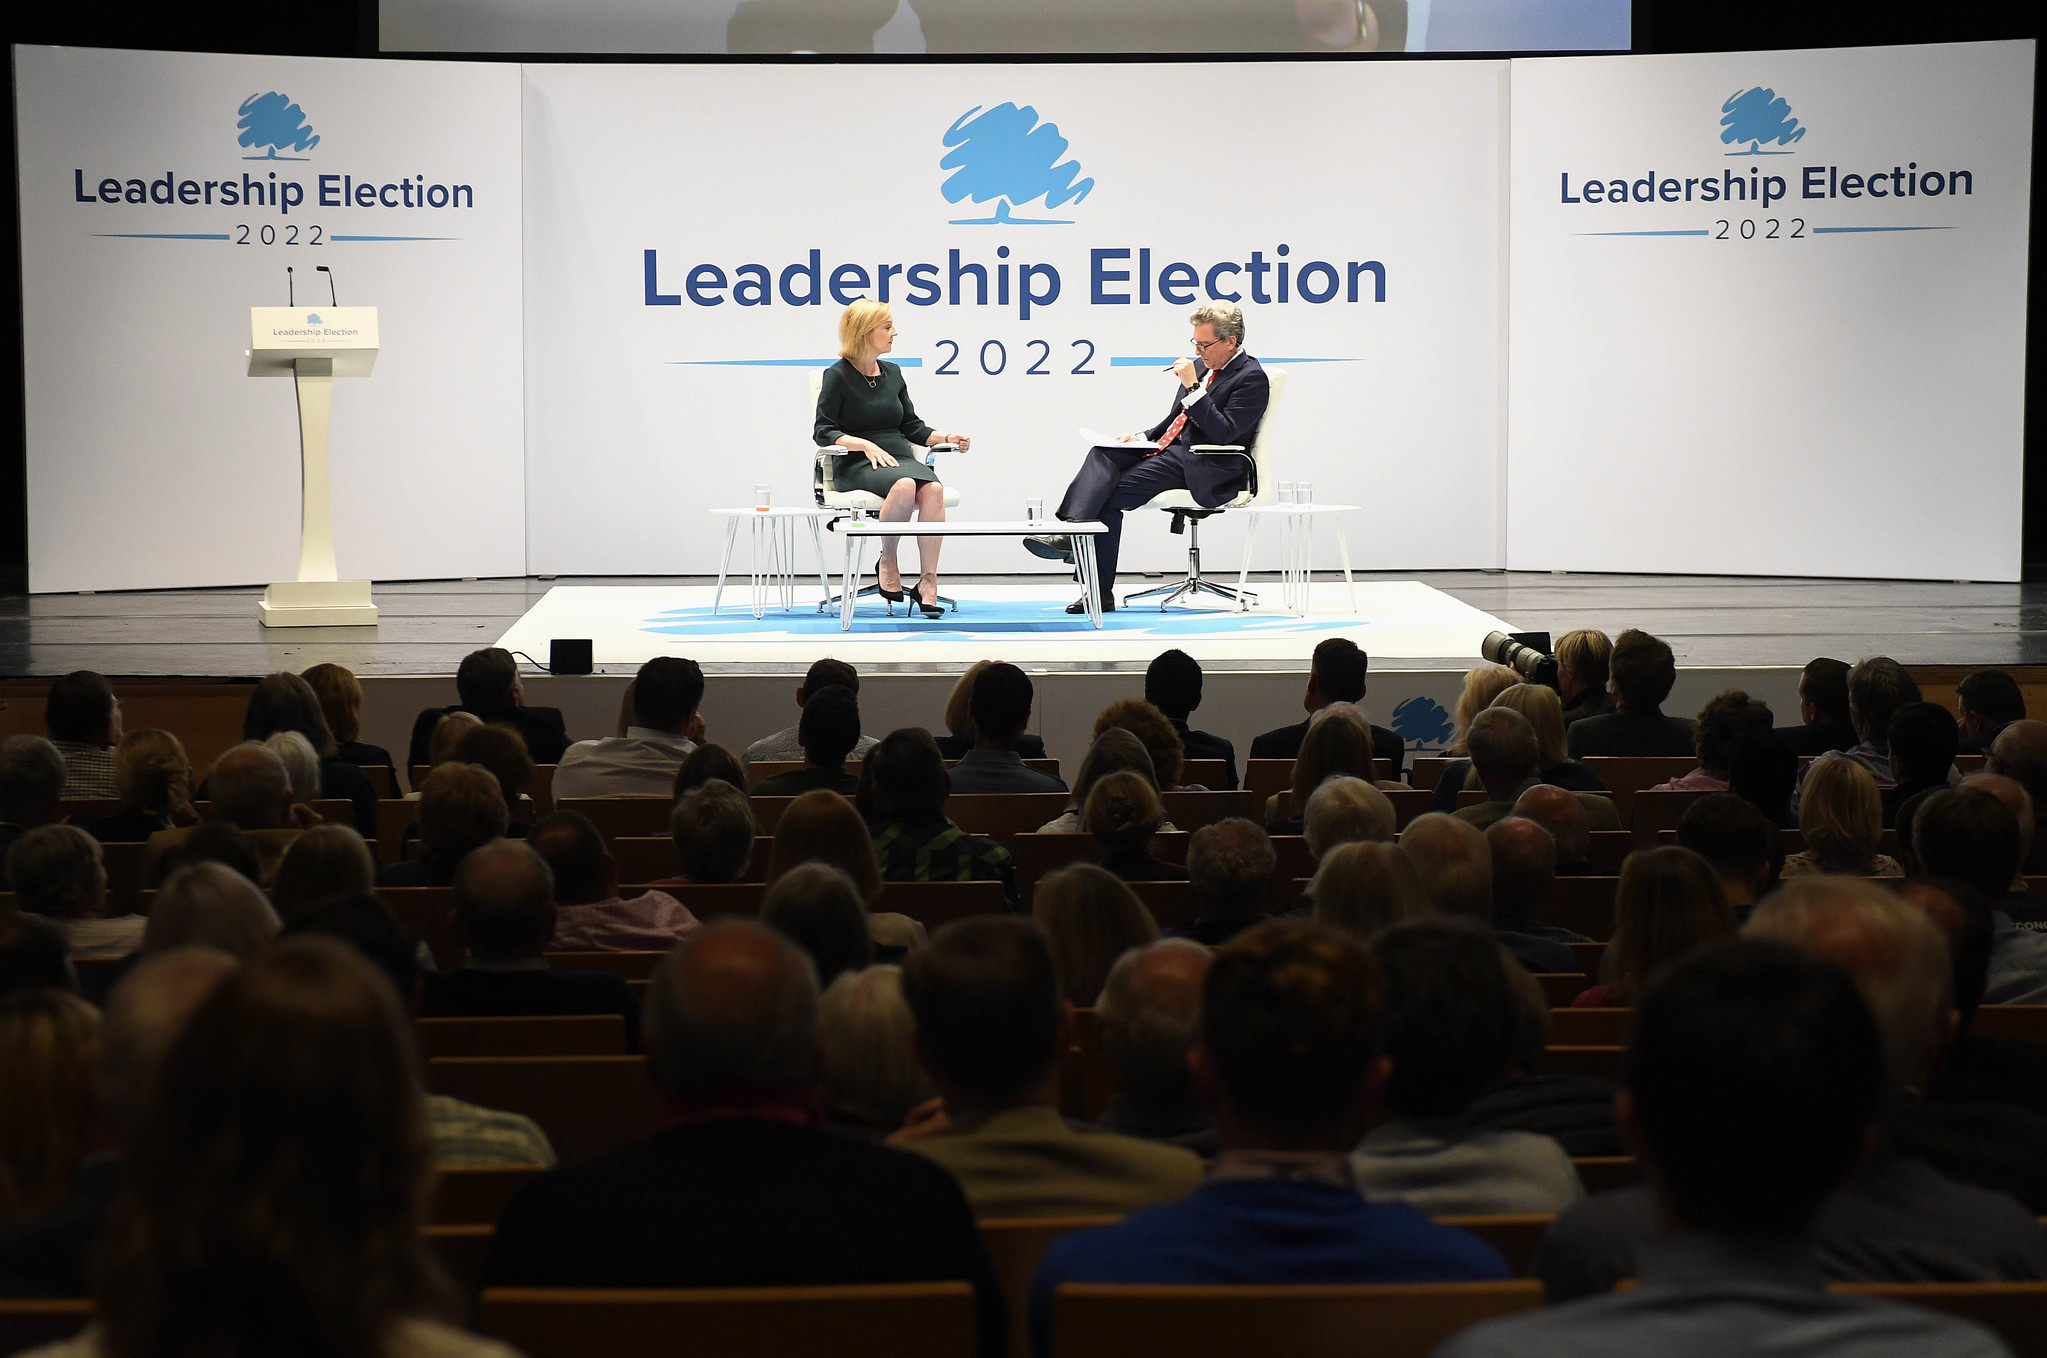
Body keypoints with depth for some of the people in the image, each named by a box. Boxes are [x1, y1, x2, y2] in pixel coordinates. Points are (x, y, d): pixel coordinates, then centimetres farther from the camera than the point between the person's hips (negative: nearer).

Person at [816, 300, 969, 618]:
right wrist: (865, 445, -18)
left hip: (899, 458, 5)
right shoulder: (838, 376, 1)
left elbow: (912, 427, 21)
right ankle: (887, 563, -17)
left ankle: (928, 581, -32)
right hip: (856, 465, -5)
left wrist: (946, 438, 4)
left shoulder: (893, 374, 18)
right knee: (904, 486, -38)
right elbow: (823, 431, -4)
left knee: (933, 489, -31)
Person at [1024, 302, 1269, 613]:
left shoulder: (1251, 379, -9)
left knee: (1111, 492, -21)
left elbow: (1224, 433, -20)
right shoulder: (1202, 366, 17)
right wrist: (1143, 438, 5)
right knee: (1104, 454, -18)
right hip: (1171, 448, 8)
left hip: (1206, 470, -8)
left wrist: (1193, 388, -22)